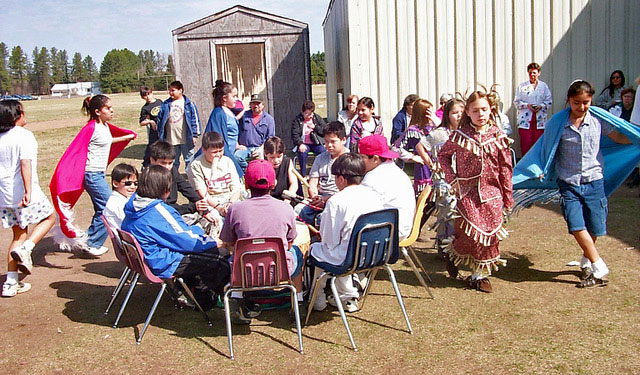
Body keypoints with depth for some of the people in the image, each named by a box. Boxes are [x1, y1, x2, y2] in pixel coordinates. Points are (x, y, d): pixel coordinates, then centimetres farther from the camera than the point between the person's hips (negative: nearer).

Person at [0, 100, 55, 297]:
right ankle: (25, 250, -3)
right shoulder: (24, 135, -11)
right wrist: (28, 191, -32)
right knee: (49, 217, 18)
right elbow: (25, 164, -24)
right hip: (23, 194, -7)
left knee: (19, 235, 16)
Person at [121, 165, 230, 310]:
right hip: (163, 263, -11)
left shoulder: (135, 203, 4)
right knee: (220, 263, -10)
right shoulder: (158, 210, -25)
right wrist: (215, 243, -5)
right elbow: (184, 240, -19)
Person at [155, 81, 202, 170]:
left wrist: (195, 135, -6)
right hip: (170, 140, 4)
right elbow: (160, 120, 11)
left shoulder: (189, 104, -3)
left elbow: (195, 119, -2)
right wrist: (160, 136, 9)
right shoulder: (166, 104, 6)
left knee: (189, 161, 5)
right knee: (173, 162, 13)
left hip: (186, 139, -3)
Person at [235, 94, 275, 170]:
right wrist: (237, 145, 0)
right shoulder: (243, 116, 13)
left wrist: (261, 149, -9)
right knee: (236, 156, -32)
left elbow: (270, 138, 5)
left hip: (259, 148, -1)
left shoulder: (269, 119, 11)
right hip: (244, 148, 1)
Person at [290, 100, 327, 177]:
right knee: (302, 152, -34)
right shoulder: (297, 120, 4)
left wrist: (315, 127, -8)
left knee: (322, 151, -29)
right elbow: (294, 134, -5)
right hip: (303, 144, -1)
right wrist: (300, 144, -21)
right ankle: (303, 175, -23)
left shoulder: (317, 118, 9)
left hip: (315, 143, 2)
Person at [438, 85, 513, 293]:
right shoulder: (460, 136, -3)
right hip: (467, 192, -2)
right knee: (470, 231, -6)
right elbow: (443, 155, 10)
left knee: (490, 233, 3)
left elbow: (505, 168, 4)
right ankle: (452, 252, 25)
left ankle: (481, 274, 17)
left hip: (491, 192, 2)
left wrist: (508, 197, 6)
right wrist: (452, 179, 0)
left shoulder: (498, 136, 0)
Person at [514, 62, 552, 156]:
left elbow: (548, 101, 9)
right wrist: (527, 105, -12)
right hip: (525, 119, -1)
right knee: (526, 143, -4)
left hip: (539, 119, 1)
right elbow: (517, 102, 4)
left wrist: (541, 106, -11)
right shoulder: (522, 86, 8)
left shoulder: (544, 86, 12)